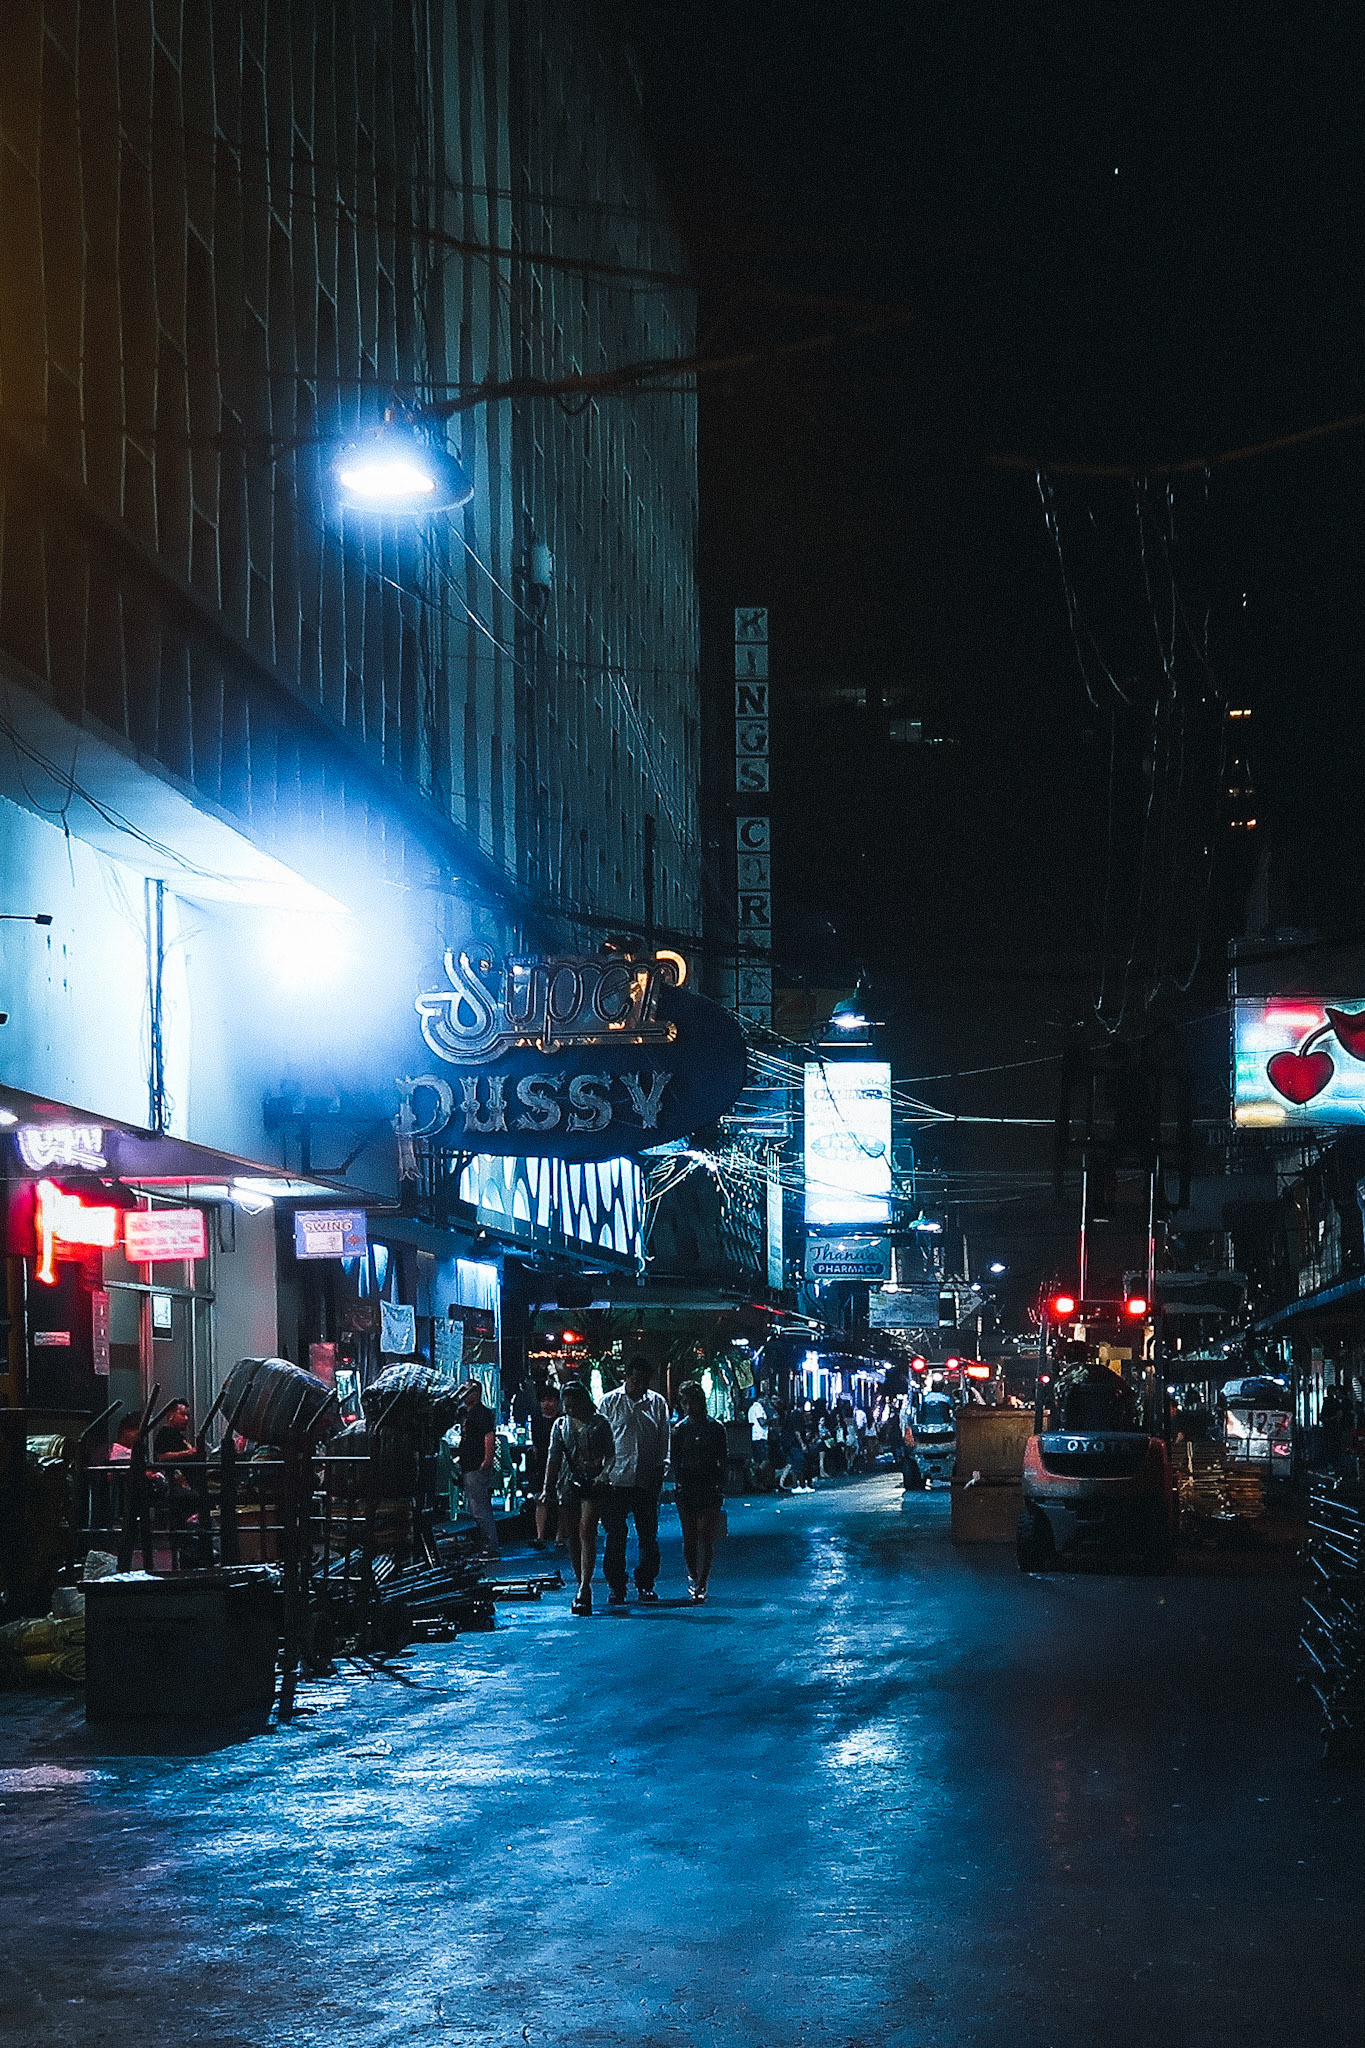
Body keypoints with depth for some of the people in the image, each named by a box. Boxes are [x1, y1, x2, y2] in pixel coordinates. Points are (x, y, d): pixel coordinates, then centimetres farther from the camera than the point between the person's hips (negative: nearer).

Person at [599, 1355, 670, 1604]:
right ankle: (615, 1586, 6)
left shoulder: (658, 1403, 10)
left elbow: (664, 1441, 15)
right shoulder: (610, 1402, 3)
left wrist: (660, 1470, 6)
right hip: (617, 1479, -2)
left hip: (647, 1480, 2)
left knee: (649, 1536, 4)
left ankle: (645, 1584, 15)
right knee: (615, 1537, -1)